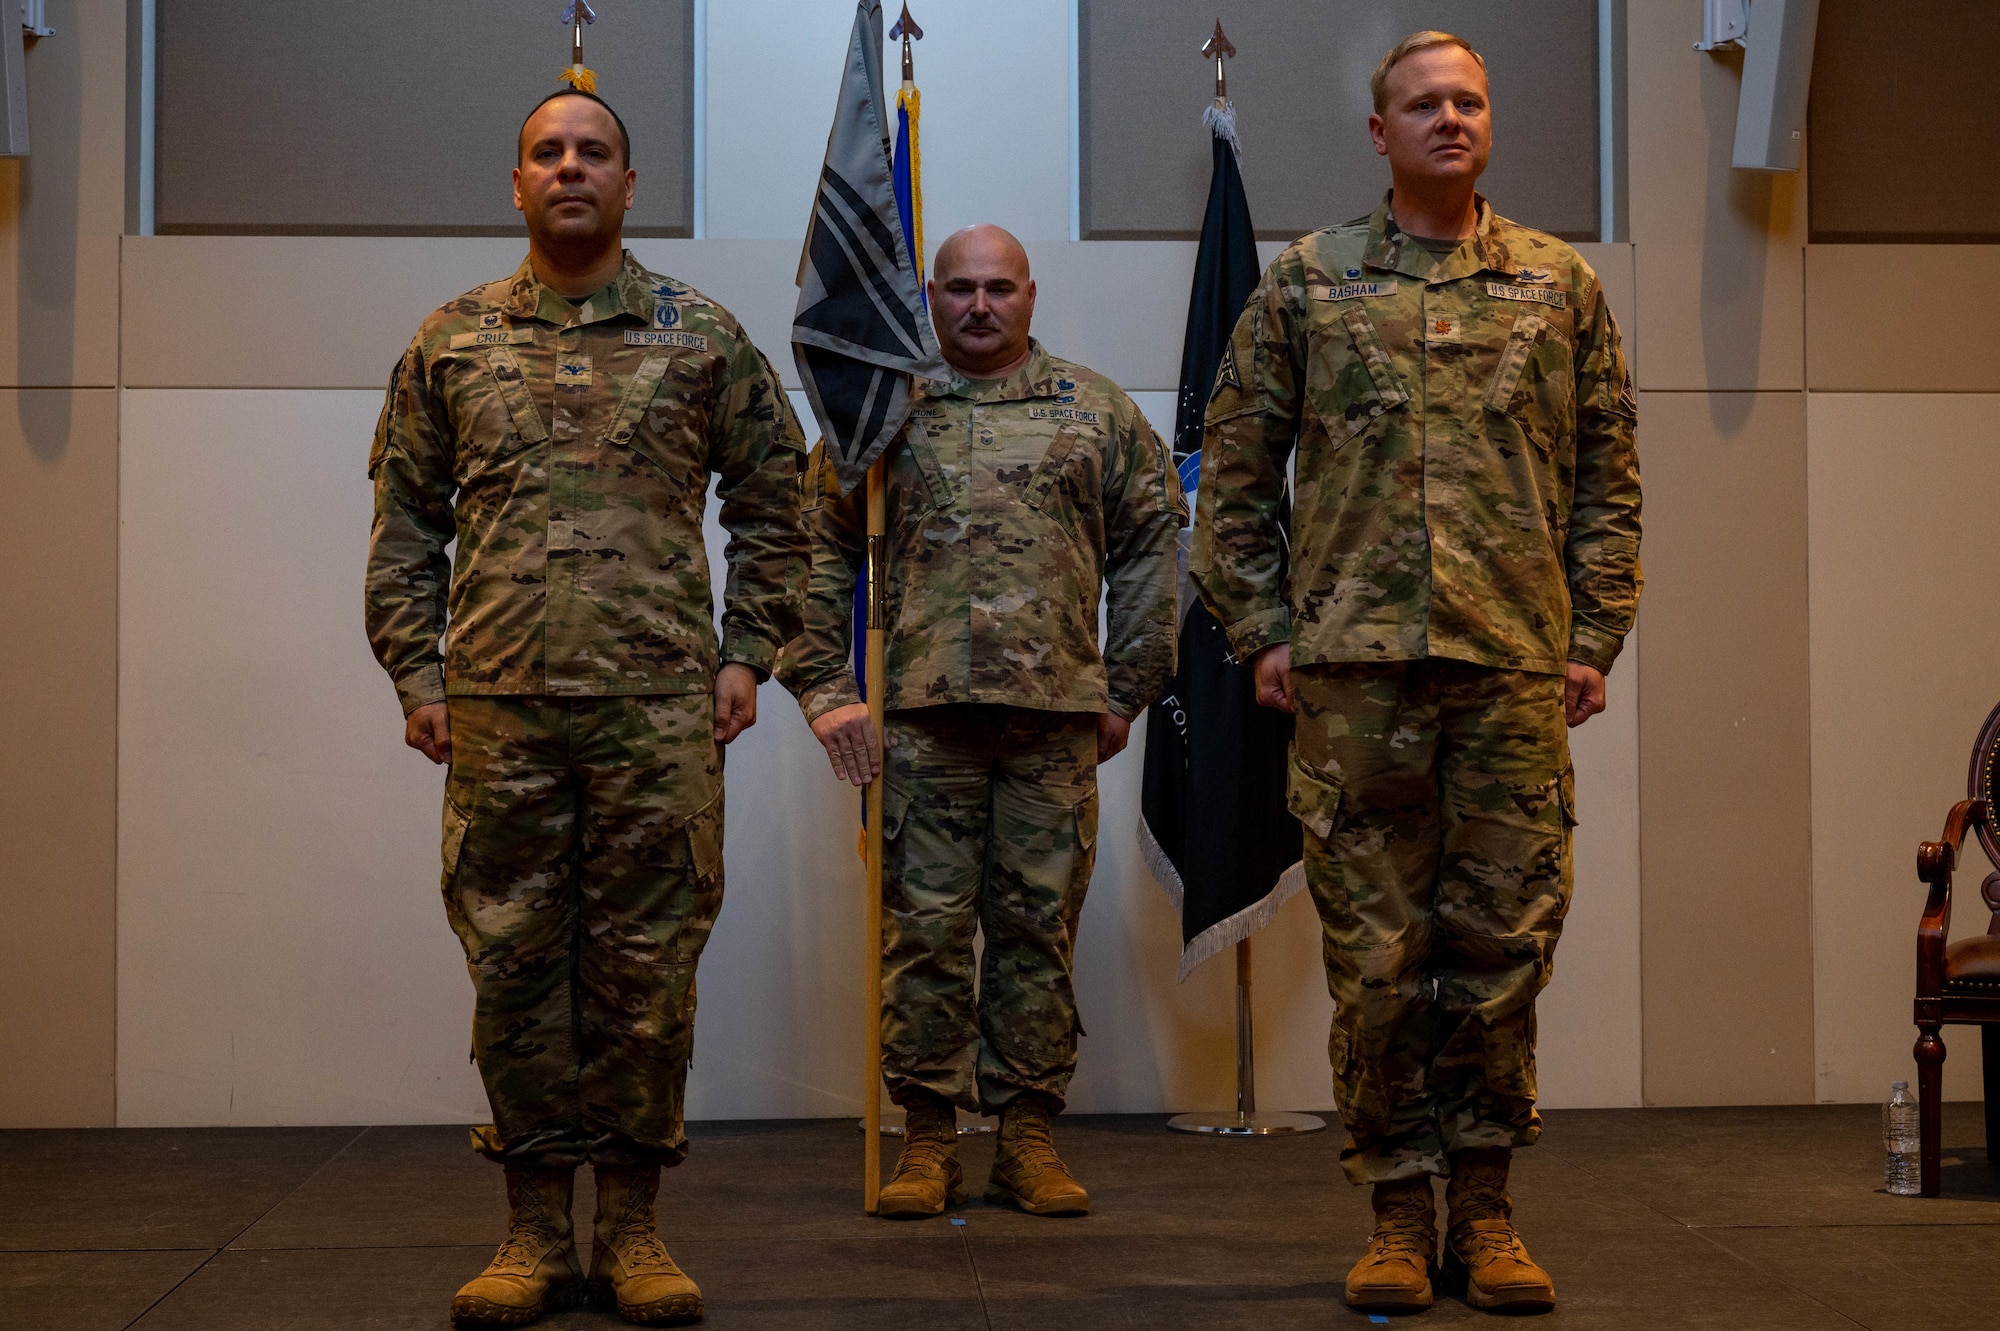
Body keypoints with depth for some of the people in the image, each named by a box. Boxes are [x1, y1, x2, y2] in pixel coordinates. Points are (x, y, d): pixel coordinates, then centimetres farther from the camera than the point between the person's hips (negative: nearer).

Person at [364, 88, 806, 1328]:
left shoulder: (703, 336, 9)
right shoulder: (452, 343, 11)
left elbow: (773, 505, 12)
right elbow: (406, 520, 13)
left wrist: (748, 655, 3)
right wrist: (415, 670, 4)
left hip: (660, 708, -1)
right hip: (498, 707, 1)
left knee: (648, 970, 2)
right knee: (515, 967, 3)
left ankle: (633, 1226, 12)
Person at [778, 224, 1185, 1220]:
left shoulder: (1096, 412, 12)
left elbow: (1151, 546, 12)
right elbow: (817, 552, 8)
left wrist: (1127, 689, 7)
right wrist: (823, 686, -1)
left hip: (1057, 714, 1)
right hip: (919, 713, -1)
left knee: (1039, 926, 4)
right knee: (924, 927, 0)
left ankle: (1028, 1137, 12)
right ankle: (927, 1139, 8)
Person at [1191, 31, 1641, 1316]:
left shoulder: (1560, 285, 12)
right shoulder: (1305, 282, 8)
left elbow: (1608, 477, 12)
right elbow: (1236, 470, 9)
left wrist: (1594, 637, 4)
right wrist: (1264, 629, 1)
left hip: (1516, 665, 1)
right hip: (1355, 664, -1)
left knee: (1506, 942, 3)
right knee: (1376, 951, 2)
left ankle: (1485, 1207, 14)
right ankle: (1400, 1211, 12)